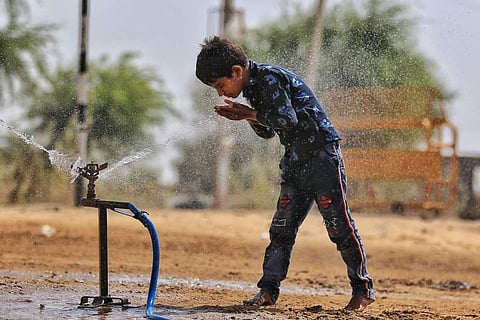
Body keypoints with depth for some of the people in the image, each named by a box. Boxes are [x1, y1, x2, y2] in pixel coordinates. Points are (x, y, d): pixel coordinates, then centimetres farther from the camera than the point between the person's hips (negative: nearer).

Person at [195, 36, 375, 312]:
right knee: (282, 227, 5)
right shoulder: (254, 86, 13)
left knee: (339, 223, -6)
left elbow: (286, 118, -24)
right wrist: (247, 117, 2)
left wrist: (251, 113, -11)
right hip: (296, 160, 9)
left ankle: (363, 289, 1)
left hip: (322, 154, -9)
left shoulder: (269, 77, -15)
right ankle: (268, 289, 7)